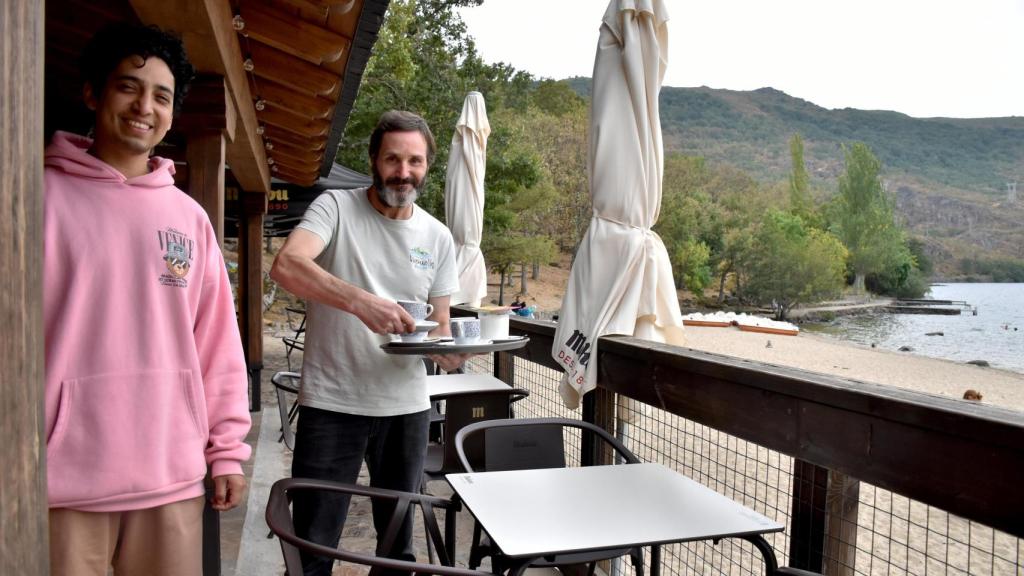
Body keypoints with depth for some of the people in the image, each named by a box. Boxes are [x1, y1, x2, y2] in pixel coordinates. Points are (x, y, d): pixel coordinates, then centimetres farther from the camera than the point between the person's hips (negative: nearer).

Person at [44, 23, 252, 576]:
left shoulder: (189, 217, 8)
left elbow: (218, 346, 8)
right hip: (65, 481, -3)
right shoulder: (45, 195, -2)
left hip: (174, 477, 3)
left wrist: (227, 451, 7)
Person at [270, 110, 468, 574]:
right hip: (331, 404, -4)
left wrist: (447, 351, -12)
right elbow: (286, 266, -24)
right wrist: (361, 301, -37)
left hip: (406, 407, 4)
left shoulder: (438, 237, 6)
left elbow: (438, 324, 11)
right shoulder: (336, 207, -6)